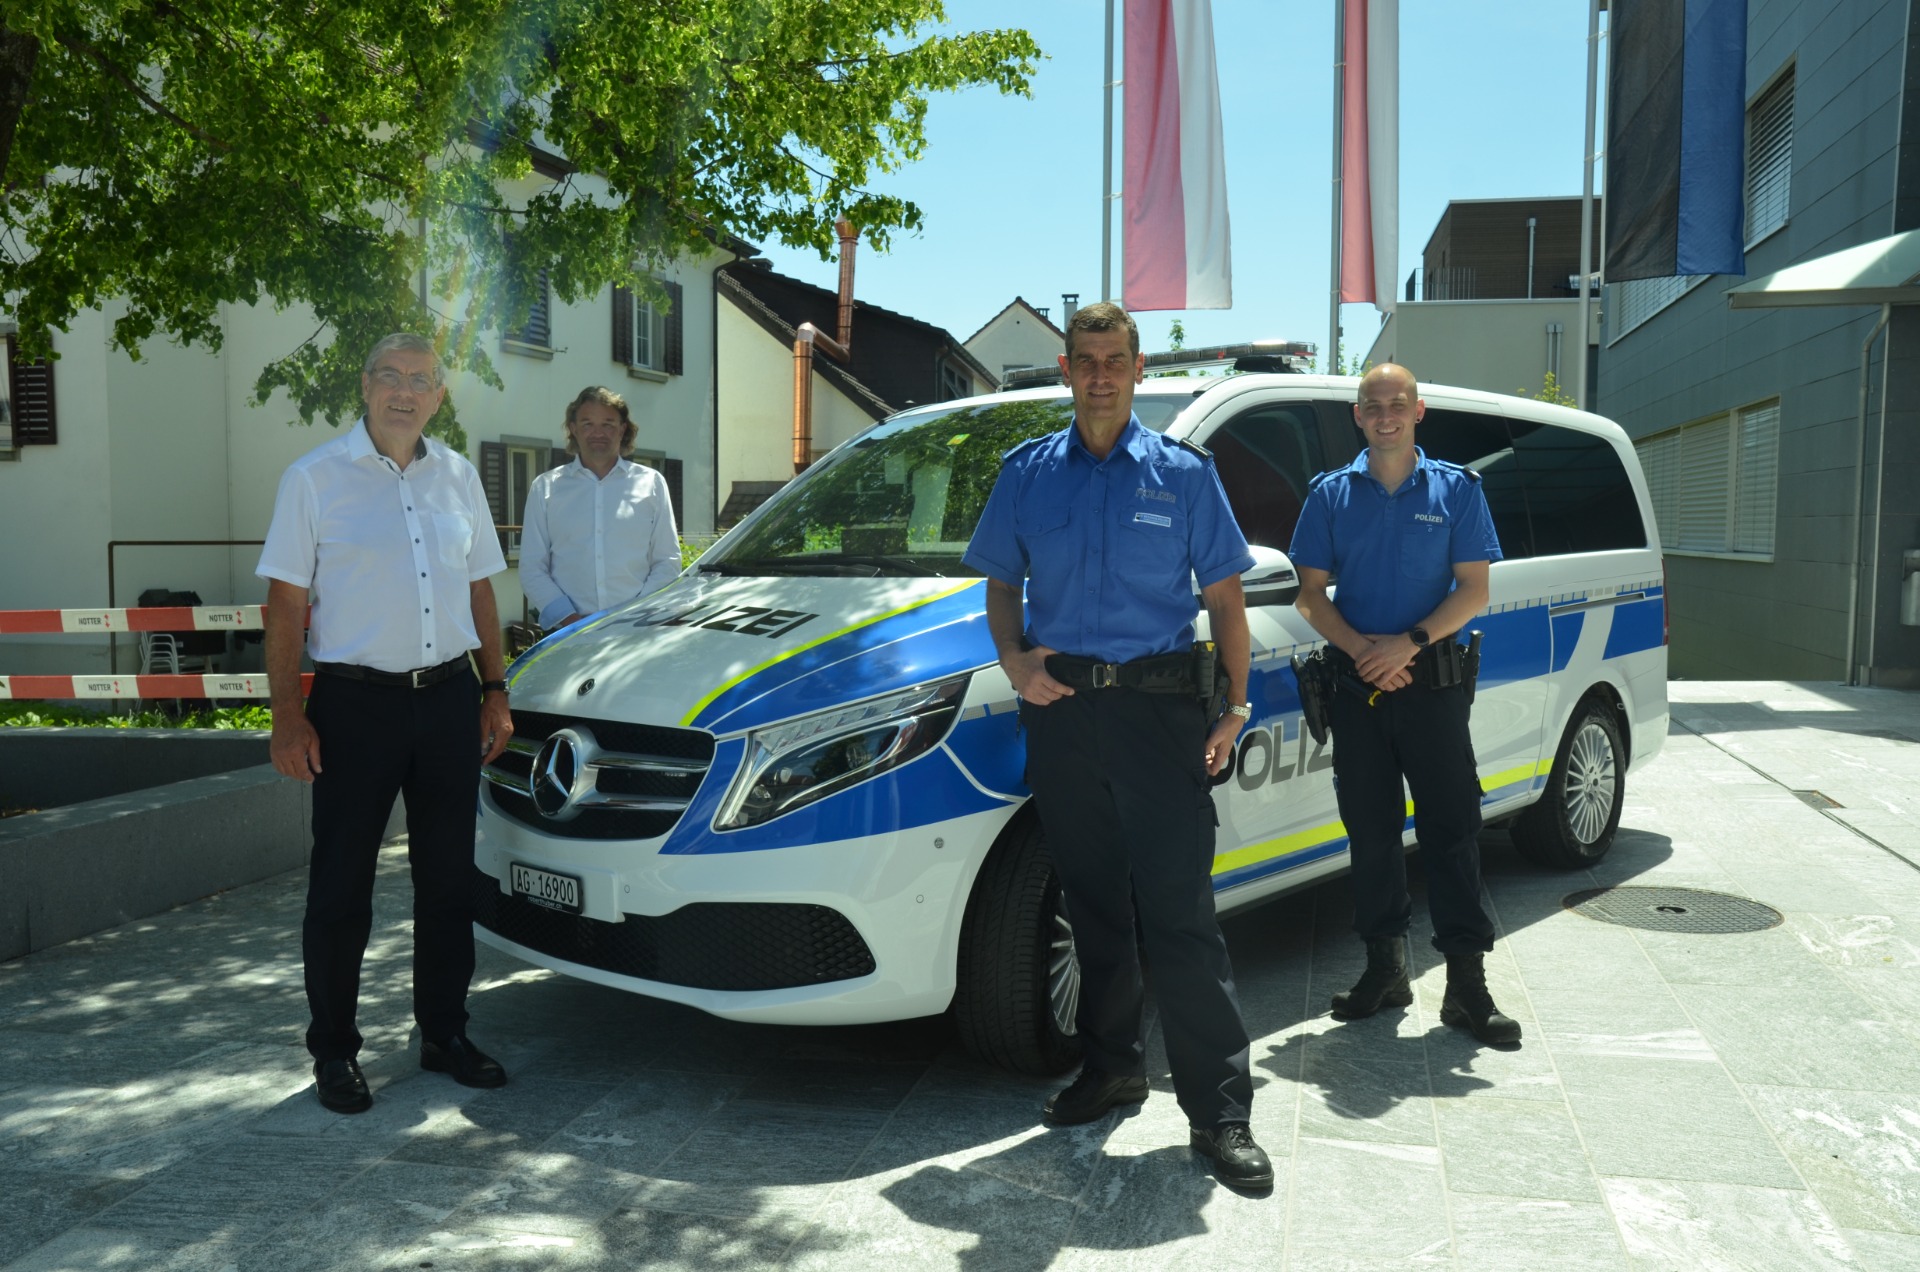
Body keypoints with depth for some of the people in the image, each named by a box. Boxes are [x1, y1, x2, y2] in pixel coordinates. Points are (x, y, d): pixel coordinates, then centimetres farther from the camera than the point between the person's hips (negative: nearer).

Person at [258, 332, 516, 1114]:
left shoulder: (457, 478, 10)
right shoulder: (316, 478, -2)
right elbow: (285, 604, -3)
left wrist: (495, 690, 7)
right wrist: (287, 718, -11)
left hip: (450, 700, 4)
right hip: (356, 704, -4)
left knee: (448, 879, 10)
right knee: (341, 886, 3)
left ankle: (444, 1033, 24)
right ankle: (334, 1051, 18)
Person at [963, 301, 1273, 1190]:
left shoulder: (1183, 474, 4)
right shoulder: (1026, 473, 10)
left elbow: (1223, 594, 5)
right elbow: (1001, 583, 17)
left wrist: (1237, 705, -6)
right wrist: (1015, 659, -3)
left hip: (1159, 707, -2)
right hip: (1062, 708, 3)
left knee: (1180, 912, -6)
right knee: (1092, 904, 11)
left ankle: (1220, 1108, 3)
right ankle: (1112, 1066, 28)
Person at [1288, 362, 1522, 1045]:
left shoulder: (1456, 489, 5)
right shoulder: (1331, 493, 8)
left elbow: (1474, 588, -1)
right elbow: (1310, 592, 5)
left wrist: (1409, 643, -15)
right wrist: (1361, 649, -11)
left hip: (1431, 679, -1)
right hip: (1356, 681, 2)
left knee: (1450, 826, -2)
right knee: (1370, 828, 8)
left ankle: (1467, 982, 4)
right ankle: (1385, 968, 20)